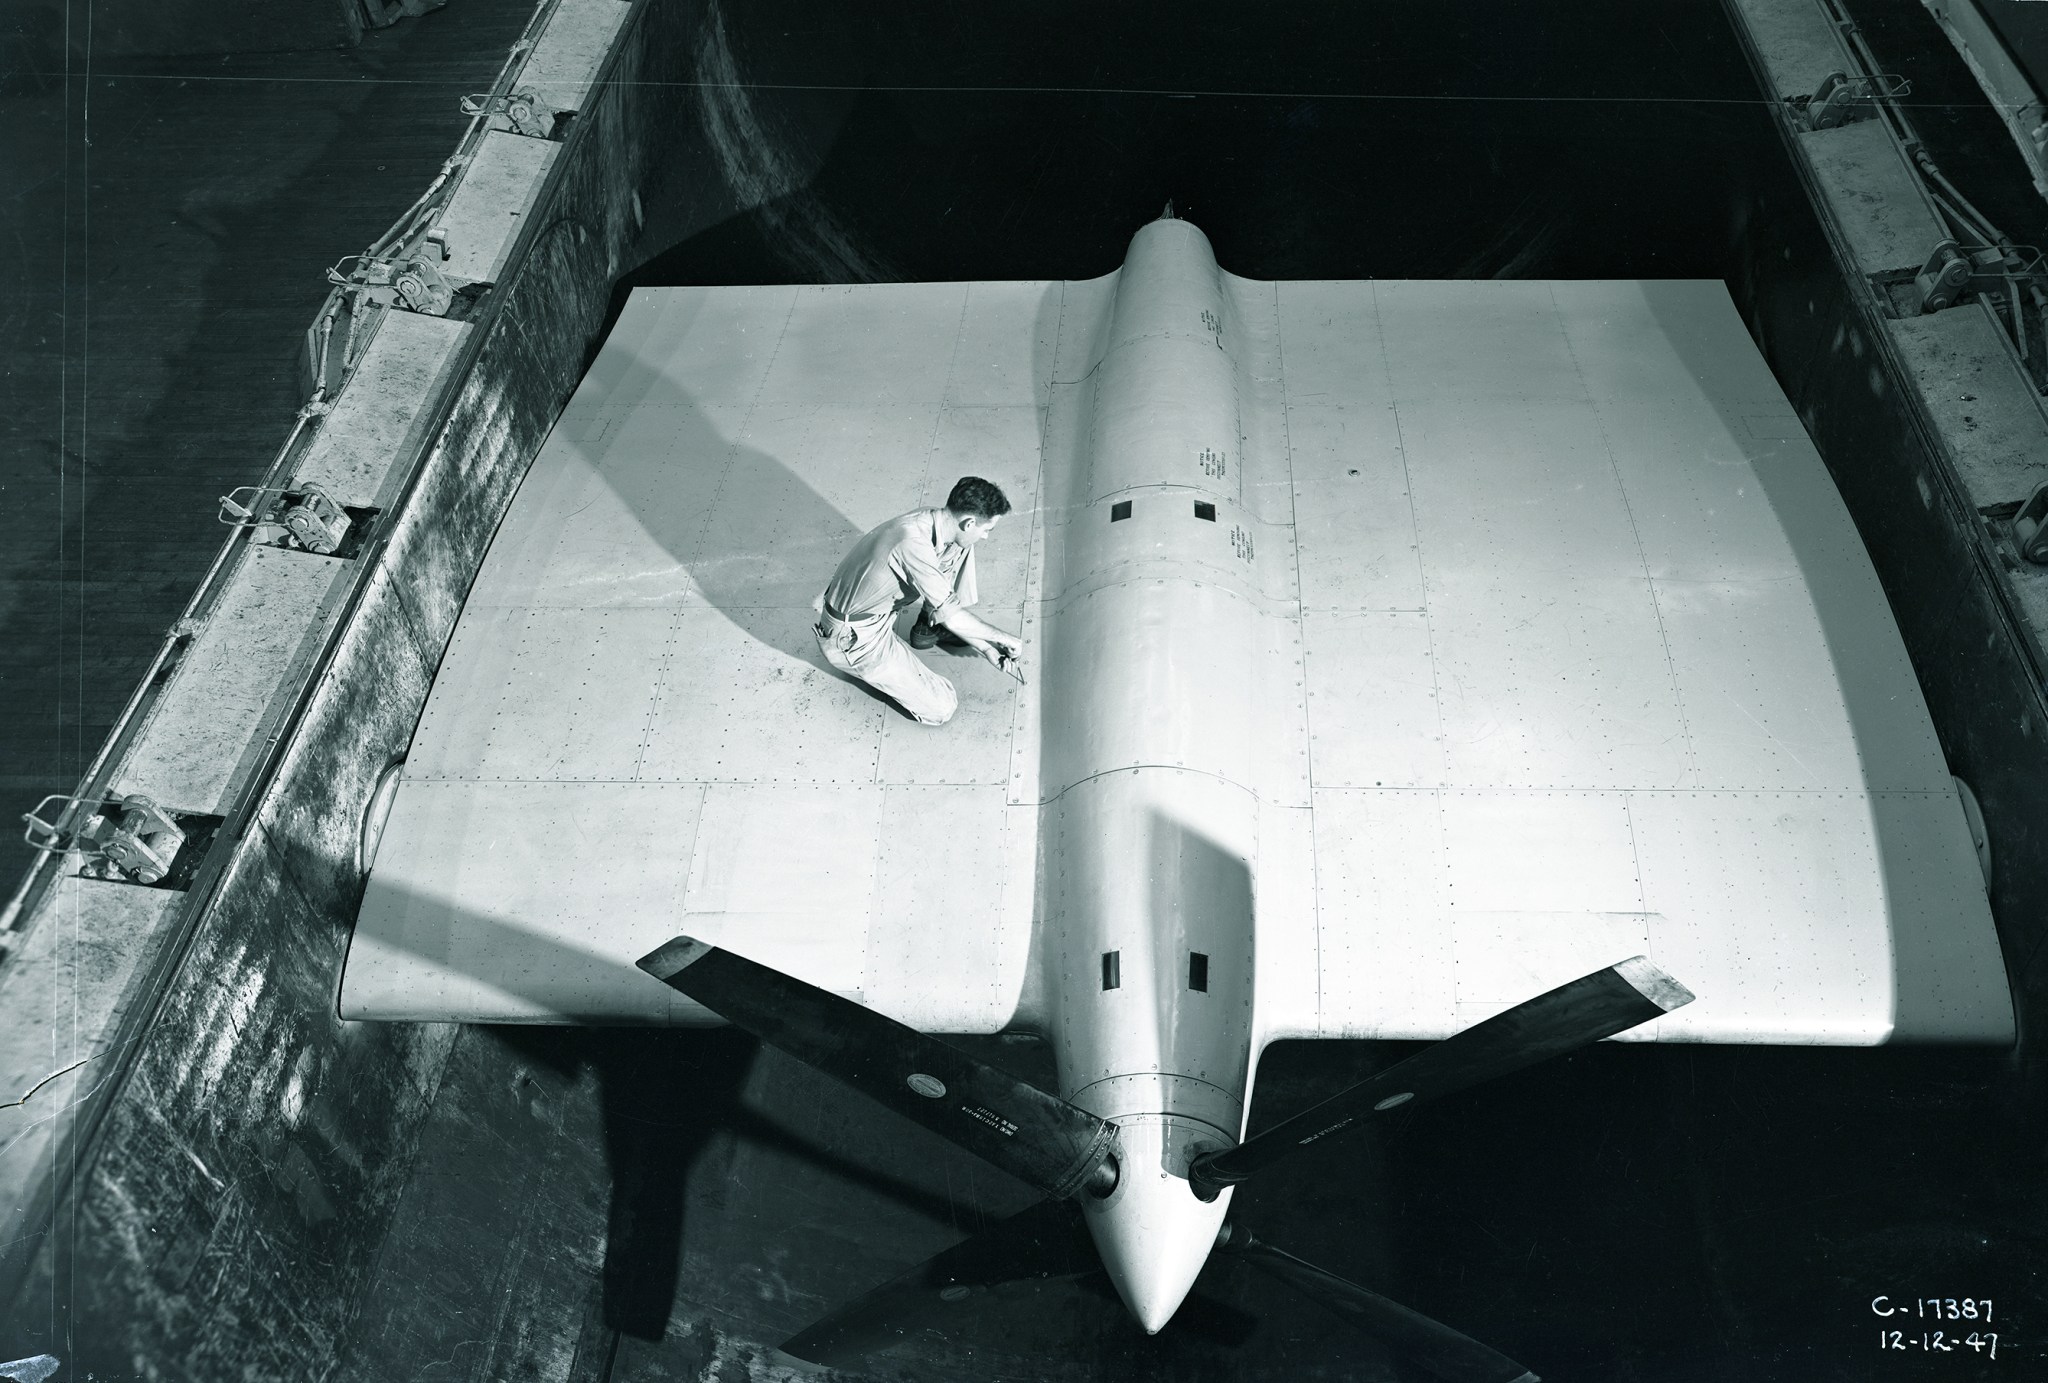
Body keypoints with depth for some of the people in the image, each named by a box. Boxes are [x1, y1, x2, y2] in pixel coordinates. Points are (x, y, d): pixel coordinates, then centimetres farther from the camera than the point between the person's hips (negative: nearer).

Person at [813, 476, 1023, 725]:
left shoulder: (931, 522, -4)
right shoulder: (913, 541, -34)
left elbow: (940, 604, 7)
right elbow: (949, 615, -28)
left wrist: (986, 649, 5)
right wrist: (1003, 637, -13)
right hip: (853, 639, -8)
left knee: (960, 548, 4)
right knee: (941, 709, -10)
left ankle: (928, 628, 17)